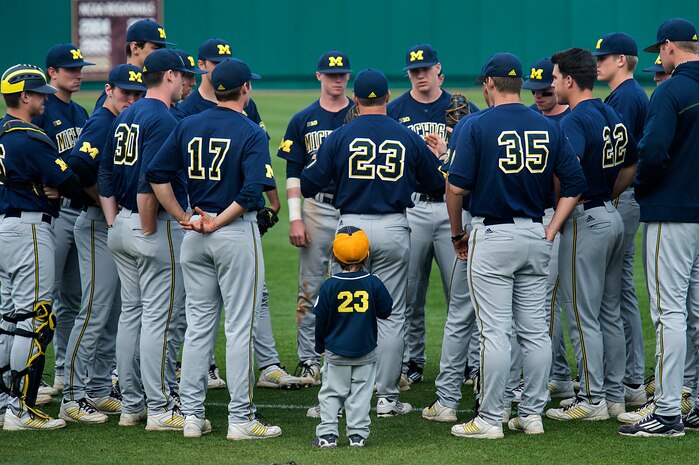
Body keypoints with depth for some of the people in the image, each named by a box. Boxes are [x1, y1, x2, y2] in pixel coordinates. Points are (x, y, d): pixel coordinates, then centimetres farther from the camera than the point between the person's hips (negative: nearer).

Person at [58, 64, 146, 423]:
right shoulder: (101, 124, -13)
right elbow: (78, 167, -26)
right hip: (98, 226, -10)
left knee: (114, 314, 13)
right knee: (95, 312, -10)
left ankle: (99, 391, 21)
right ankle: (73, 397, -8)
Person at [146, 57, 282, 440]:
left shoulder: (187, 126, 6)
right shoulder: (251, 134, -10)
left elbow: (156, 174, 2)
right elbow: (252, 190, -22)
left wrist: (183, 218, 4)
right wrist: (218, 222, -14)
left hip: (194, 235, 5)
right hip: (237, 235, -5)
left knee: (198, 325, 11)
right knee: (239, 327, -1)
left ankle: (192, 416, 12)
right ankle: (240, 419, 0)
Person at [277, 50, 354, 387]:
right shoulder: (303, 120, 7)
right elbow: (293, 173, 5)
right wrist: (295, 218, -4)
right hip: (316, 210, 0)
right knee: (311, 289, 2)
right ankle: (308, 361, 7)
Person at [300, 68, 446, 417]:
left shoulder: (340, 136, -3)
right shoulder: (408, 138, 1)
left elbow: (309, 185, -3)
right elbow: (438, 186, 9)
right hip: (394, 229, 1)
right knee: (391, 315, 5)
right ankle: (387, 397, 5)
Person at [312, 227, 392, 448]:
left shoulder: (329, 286, -10)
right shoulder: (373, 284, -10)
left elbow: (321, 320, -3)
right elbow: (385, 311, 1)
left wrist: (320, 345, 12)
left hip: (336, 352, -1)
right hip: (366, 351, 1)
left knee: (331, 393, 8)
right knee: (361, 392, 8)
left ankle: (327, 433, 2)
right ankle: (357, 434, 5)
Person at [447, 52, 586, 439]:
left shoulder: (477, 127, -8)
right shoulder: (549, 128, 7)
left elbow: (457, 186, -13)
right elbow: (574, 185, 5)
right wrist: (551, 231, 9)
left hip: (492, 235, -5)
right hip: (536, 238, 5)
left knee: (494, 331, -4)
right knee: (535, 330, 10)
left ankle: (490, 419, -3)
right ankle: (532, 415, 14)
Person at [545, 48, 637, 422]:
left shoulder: (576, 120, -17)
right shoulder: (613, 116, 11)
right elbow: (631, 167, 20)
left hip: (585, 222, -9)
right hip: (613, 218, 9)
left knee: (582, 314, -3)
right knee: (609, 313, 14)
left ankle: (592, 400, -2)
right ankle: (614, 396, 18)